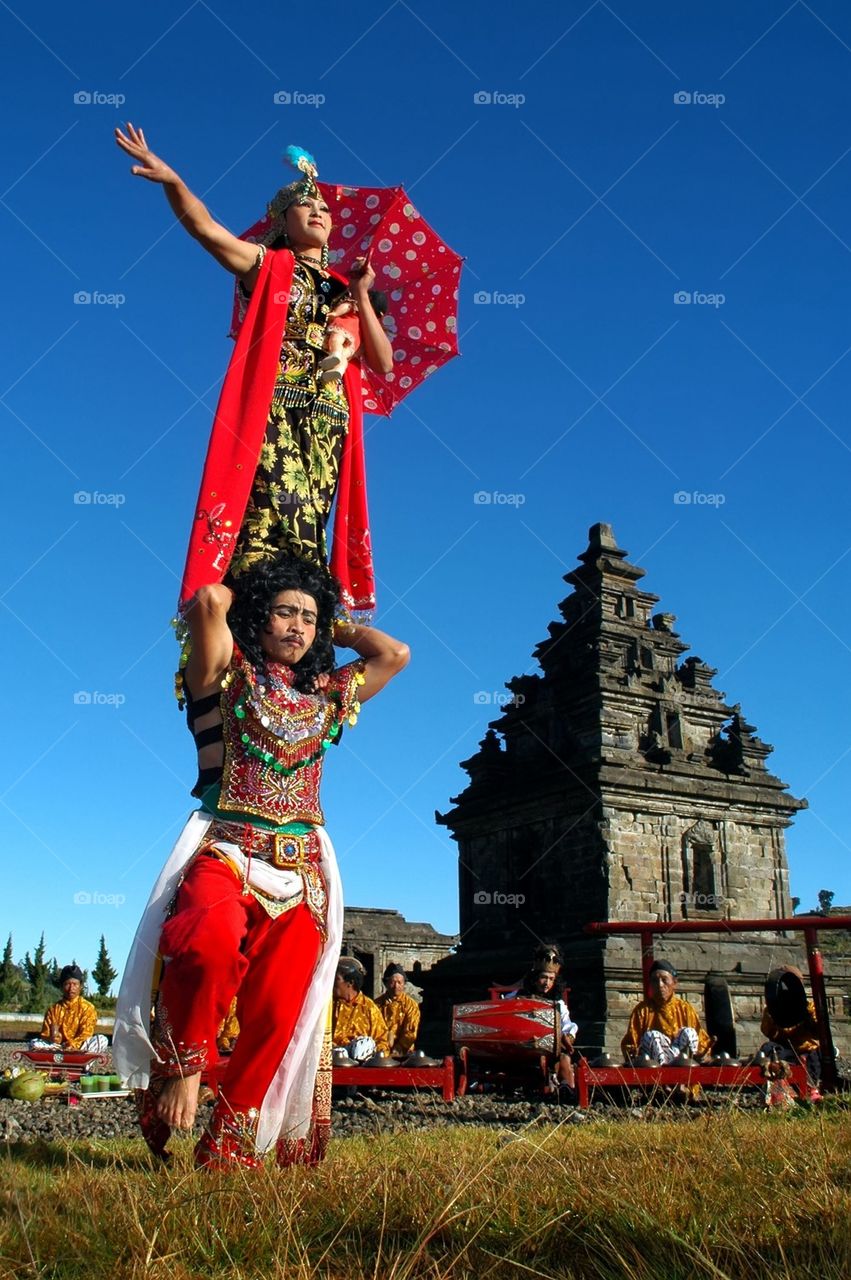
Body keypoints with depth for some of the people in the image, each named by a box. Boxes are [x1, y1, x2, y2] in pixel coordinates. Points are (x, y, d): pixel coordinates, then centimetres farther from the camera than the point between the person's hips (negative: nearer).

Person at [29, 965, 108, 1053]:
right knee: (34, 1043, -25)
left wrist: (71, 1046, -24)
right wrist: (51, 1038, -17)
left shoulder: (88, 1008, 5)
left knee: (102, 1040, -28)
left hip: (79, 1047, -2)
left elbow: (86, 1035, -5)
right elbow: (45, 1036, 7)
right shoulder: (54, 1009, 12)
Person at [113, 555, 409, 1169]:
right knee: (211, 943, -35)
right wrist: (251, 590, 14)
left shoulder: (327, 695, 21)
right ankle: (181, 1067, -11)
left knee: (277, 1014, -6)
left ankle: (232, 1142, 8)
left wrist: (335, 627, 28)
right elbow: (208, 600, -7)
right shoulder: (227, 675, 8)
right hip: (225, 852, -4)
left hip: (301, 870, 5)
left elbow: (396, 654, 26)